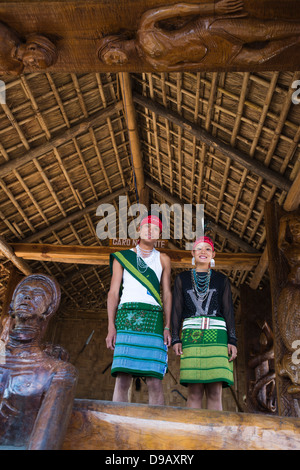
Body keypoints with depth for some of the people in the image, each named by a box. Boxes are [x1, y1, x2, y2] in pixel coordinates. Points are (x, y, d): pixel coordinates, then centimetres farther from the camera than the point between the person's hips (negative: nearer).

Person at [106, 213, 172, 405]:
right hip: (126, 317, 0)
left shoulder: (163, 259, 17)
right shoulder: (122, 257, 15)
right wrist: (111, 326, 0)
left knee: (155, 381, -5)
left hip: (153, 318, 1)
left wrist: (167, 327, 1)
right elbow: (113, 292, 10)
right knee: (122, 379, -7)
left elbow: (167, 294, 12)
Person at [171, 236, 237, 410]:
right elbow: (177, 309, 10)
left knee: (215, 393, -4)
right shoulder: (182, 278, 14)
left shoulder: (222, 280, 15)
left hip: (216, 334, 1)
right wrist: (175, 338, 0)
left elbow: (229, 311, 10)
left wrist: (232, 340, -1)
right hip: (191, 335, 0)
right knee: (194, 392, -5)